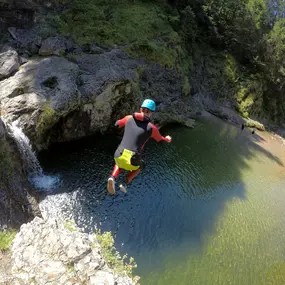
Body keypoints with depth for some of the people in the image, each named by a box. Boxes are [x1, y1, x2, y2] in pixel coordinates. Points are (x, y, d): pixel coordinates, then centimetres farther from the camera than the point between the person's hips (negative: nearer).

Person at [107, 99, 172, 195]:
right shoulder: (152, 128, -3)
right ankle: (126, 183, 17)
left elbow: (117, 124, 25)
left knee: (119, 163, 39)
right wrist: (167, 139, 40)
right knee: (138, 166, 37)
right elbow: (161, 140, 17)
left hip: (119, 156, 1)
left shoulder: (129, 118, 4)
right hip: (132, 161, -1)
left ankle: (113, 178, 9)